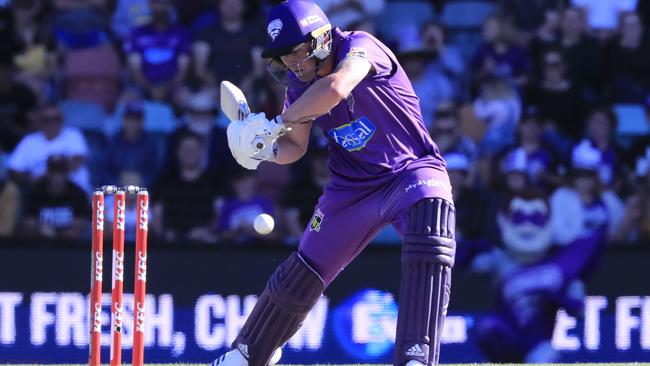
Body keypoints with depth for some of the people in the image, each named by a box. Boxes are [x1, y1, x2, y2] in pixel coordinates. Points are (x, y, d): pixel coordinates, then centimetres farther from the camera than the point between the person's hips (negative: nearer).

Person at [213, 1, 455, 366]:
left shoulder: (360, 47, -22)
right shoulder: (299, 85, -3)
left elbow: (335, 89, -43)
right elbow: (296, 146, 7)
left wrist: (276, 124, -32)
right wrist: (268, 149, -16)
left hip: (412, 169, -6)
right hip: (353, 186, 6)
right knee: (303, 272, 9)